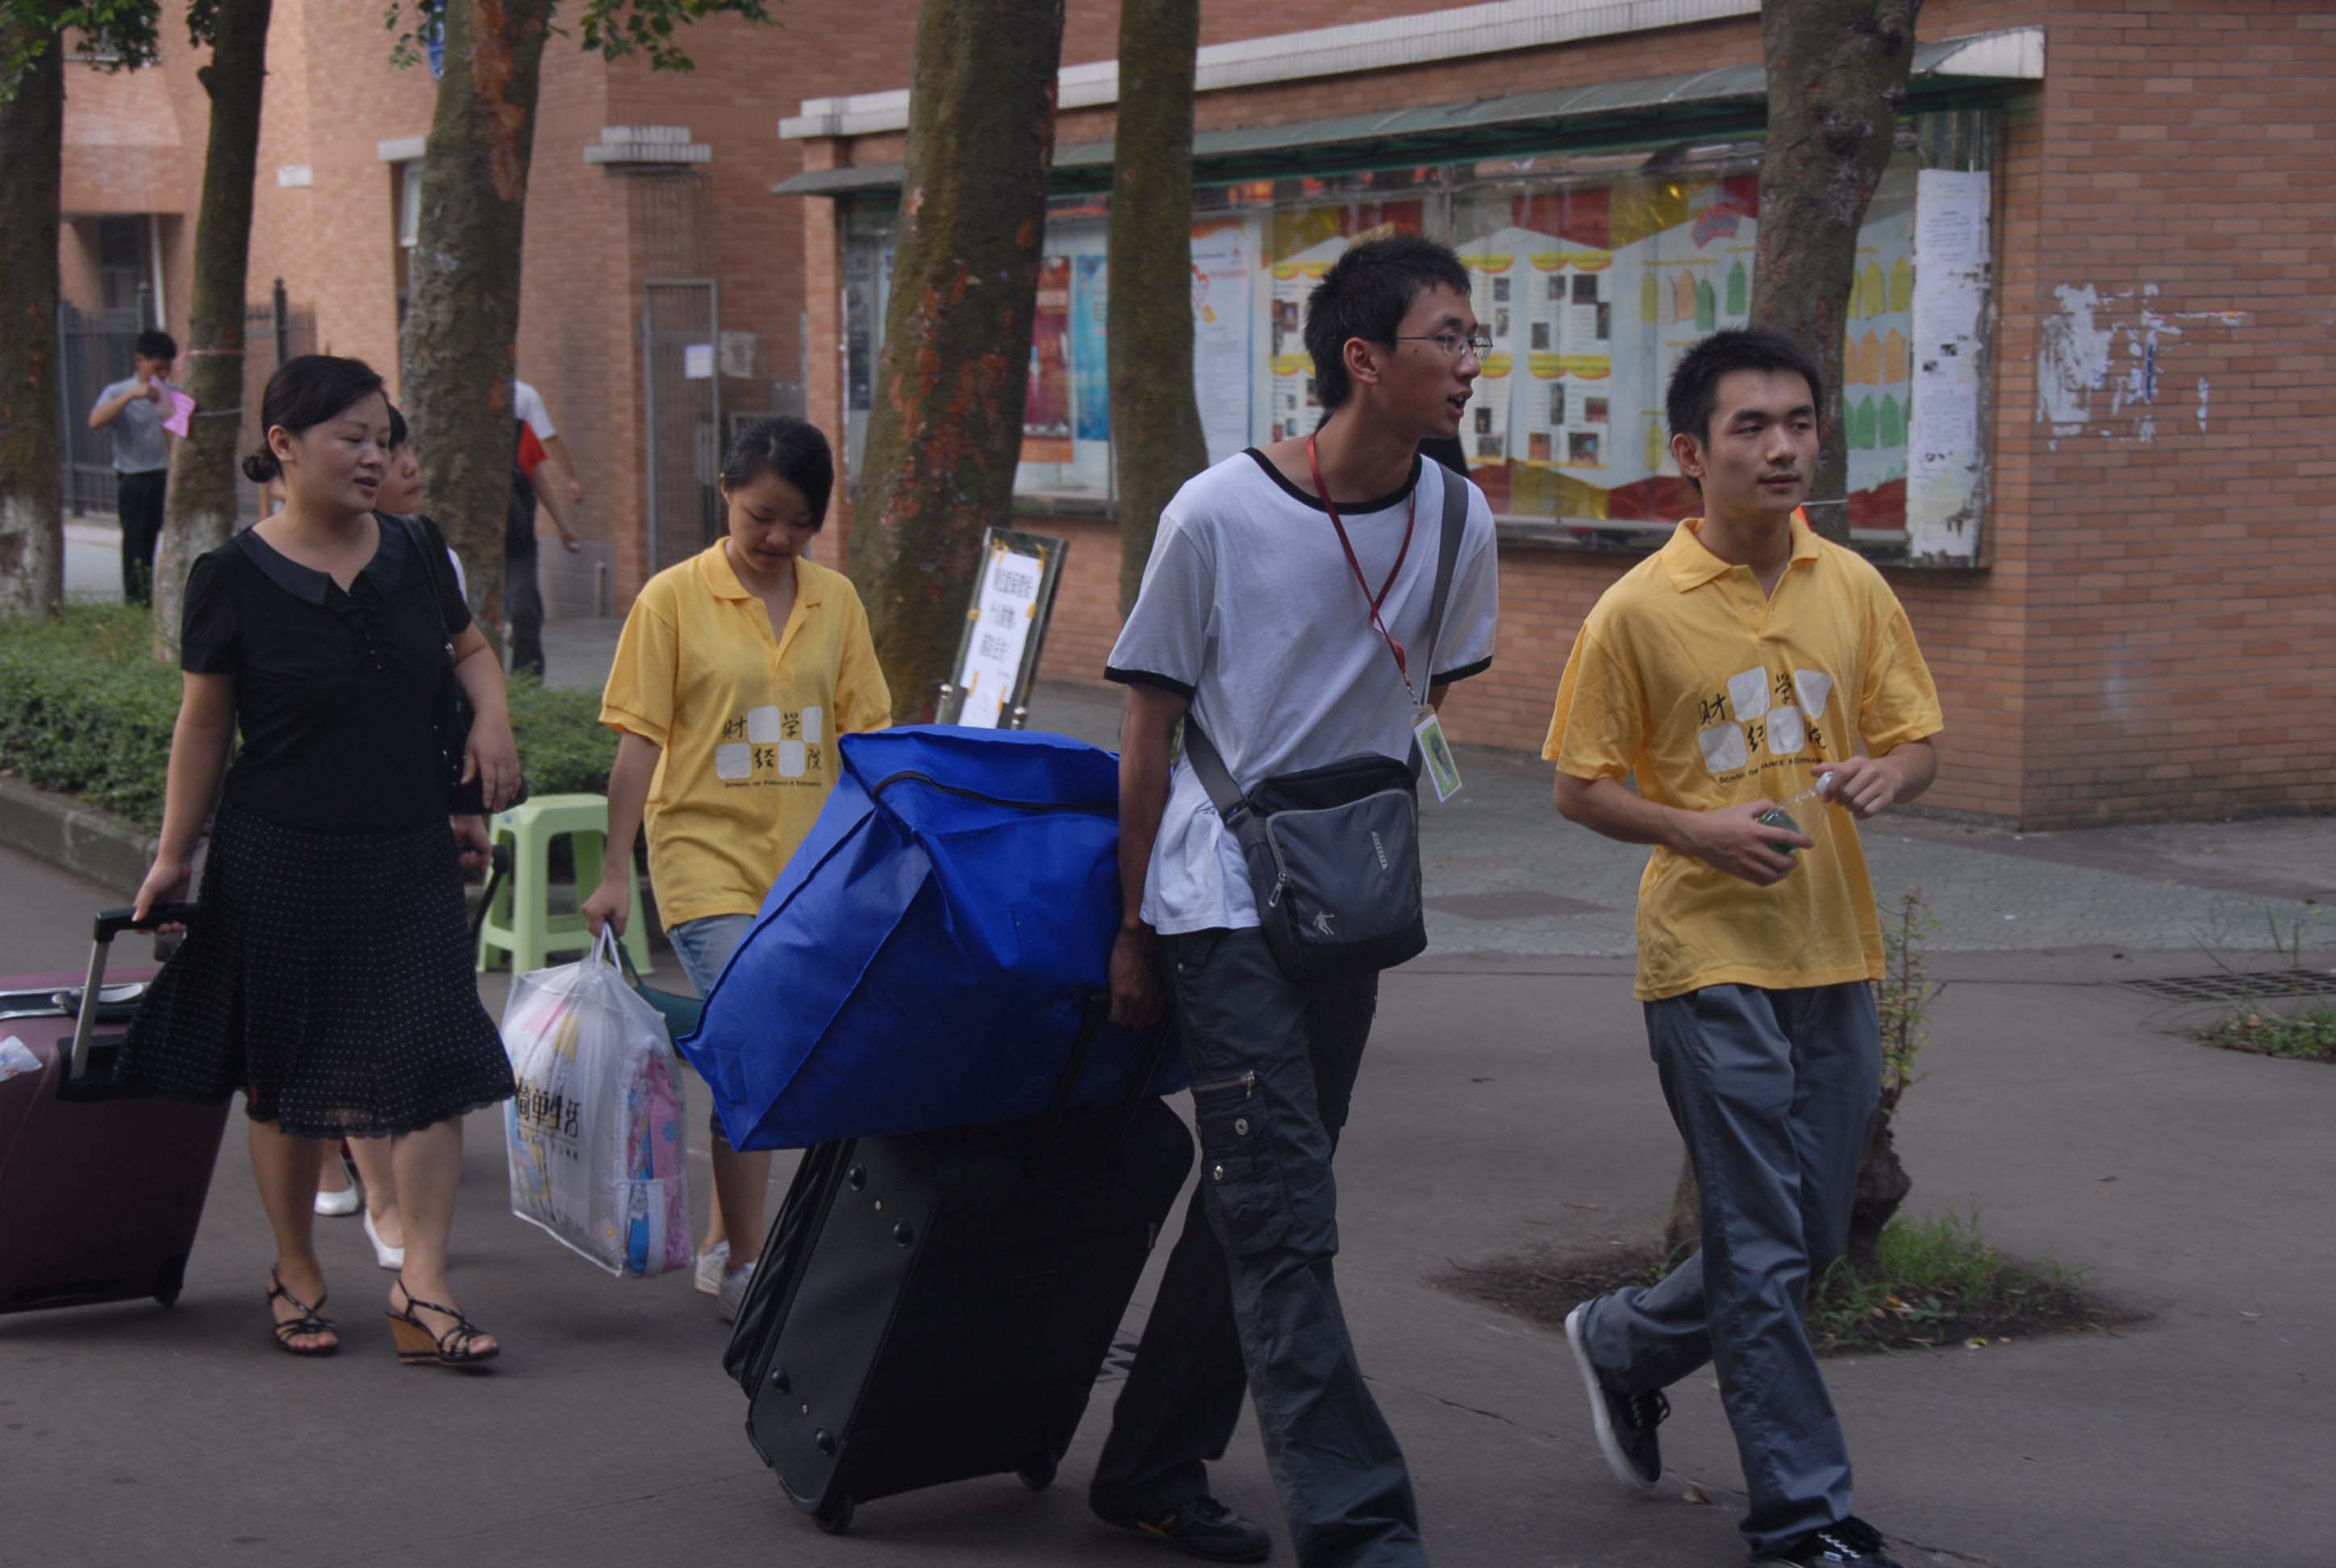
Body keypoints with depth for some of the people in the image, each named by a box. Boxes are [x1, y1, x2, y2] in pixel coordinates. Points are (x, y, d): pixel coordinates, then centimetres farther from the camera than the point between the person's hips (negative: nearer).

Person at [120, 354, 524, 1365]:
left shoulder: (413, 555, 4)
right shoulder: (235, 578, -7)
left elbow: (470, 648, 21)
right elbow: (204, 726, 0)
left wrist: (490, 717, 0)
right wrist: (174, 857, 4)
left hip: (411, 862, 3)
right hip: (280, 866, -3)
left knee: (432, 1063, -8)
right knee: (286, 1080, 8)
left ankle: (422, 1287, -4)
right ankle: (295, 1273, 27)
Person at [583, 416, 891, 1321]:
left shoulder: (835, 601, 8)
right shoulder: (674, 598, -3)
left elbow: (861, 734, 11)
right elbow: (639, 739, -3)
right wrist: (615, 869, -5)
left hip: (809, 865, 4)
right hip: (708, 854, -4)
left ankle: (723, 1244, 25)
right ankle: (744, 1265, -6)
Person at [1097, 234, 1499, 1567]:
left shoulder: (1458, 522, 0)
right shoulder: (1218, 516, -12)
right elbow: (1152, 725, -4)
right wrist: (1130, 928, -1)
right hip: (1220, 903, -5)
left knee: (1258, 1204, 13)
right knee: (1282, 1222, -10)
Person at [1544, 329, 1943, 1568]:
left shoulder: (1853, 590, 6)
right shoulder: (1638, 610, -7)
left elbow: (1914, 740, 12)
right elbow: (1579, 788, -3)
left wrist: (1885, 775, -11)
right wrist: (1694, 829, -19)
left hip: (1836, 955, 5)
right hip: (1711, 958, -5)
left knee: (1809, 1242, 12)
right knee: (1764, 1250, -3)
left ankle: (1625, 1343, 38)